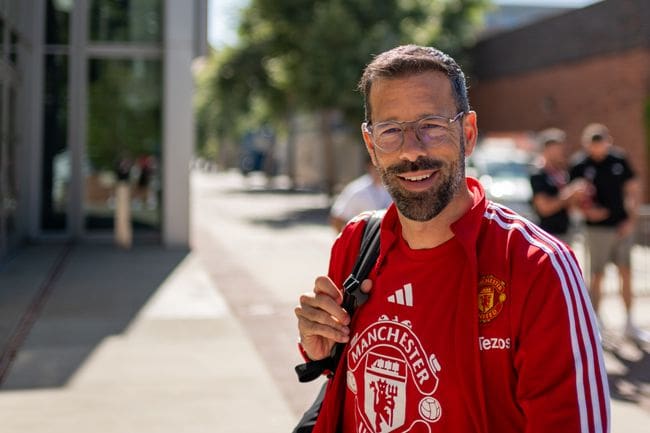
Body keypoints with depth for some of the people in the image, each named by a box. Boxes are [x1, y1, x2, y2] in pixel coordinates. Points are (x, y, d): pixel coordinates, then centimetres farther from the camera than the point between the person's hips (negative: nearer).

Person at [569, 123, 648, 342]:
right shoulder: (579, 166, -7)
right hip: (597, 228, -3)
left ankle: (630, 324, 20)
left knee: (626, 274, 8)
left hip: (622, 226, 3)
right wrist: (587, 209, -20)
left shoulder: (619, 160, 0)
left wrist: (632, 219, -2)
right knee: (597, 276, 3)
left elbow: (633, 190, 6)